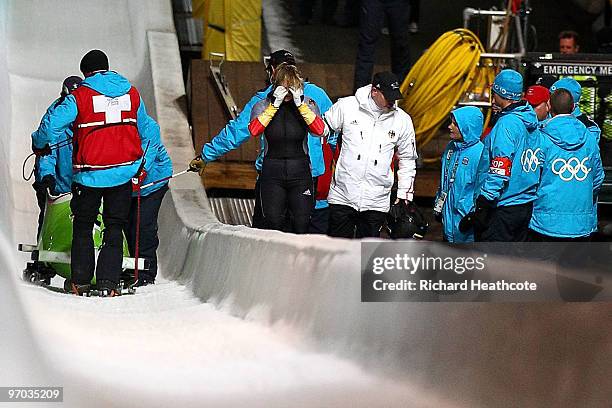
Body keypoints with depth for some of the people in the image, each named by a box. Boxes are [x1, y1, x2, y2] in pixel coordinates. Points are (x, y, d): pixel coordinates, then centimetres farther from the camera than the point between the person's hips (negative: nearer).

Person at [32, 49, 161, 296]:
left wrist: (40, 145, 9)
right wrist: (143, 165, 22)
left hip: (90, 174, -2)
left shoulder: (79, 96, -6)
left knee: (83, 225, 14)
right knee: (115, 227, 8)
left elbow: (52, 125, -11)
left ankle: (80, 282, 15)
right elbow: (146, 132, 14)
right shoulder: (132, 93, 6)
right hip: (124, 174, 2)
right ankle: (108, 283, -2)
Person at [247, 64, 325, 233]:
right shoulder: (263, 105, 3)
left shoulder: (307, 104, 3)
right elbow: (254, 130, -17)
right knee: (272, 223, -5)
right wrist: (275, 105, -17)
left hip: (300, 171, 0)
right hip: (272, 172, 0)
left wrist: (300, 104, -17)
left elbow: (319, 129, -14)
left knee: (302, 225, -5)